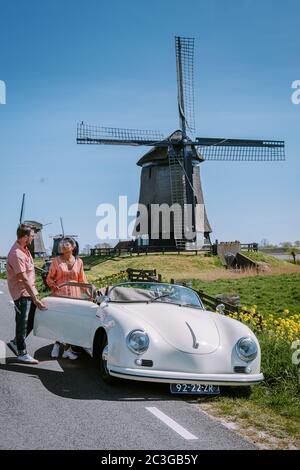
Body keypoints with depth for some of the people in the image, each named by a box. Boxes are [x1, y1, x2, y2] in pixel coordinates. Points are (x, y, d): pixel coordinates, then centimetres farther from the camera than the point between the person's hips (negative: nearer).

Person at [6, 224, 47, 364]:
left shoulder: (24, 249, 7)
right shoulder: (16, 254, -24)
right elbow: (24, 279, -25)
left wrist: (35, 295, 17)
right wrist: (35, 299, -24)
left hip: (30, 292, 9)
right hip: (22, 293, -9)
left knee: (32, 321, 16)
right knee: (23, 323, 2)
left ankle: (15, 342, 30)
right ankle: (22, 353, 13)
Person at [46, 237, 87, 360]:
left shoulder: (78, 262, 7)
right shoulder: (56, 261, 2)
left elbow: (82, 280, 13)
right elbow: (49, 278, 5)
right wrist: (54, 286, -11)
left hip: (74, 295, 2)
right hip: (59, 295, -2)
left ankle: (67, 348, 12)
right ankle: (57, 344, 16)